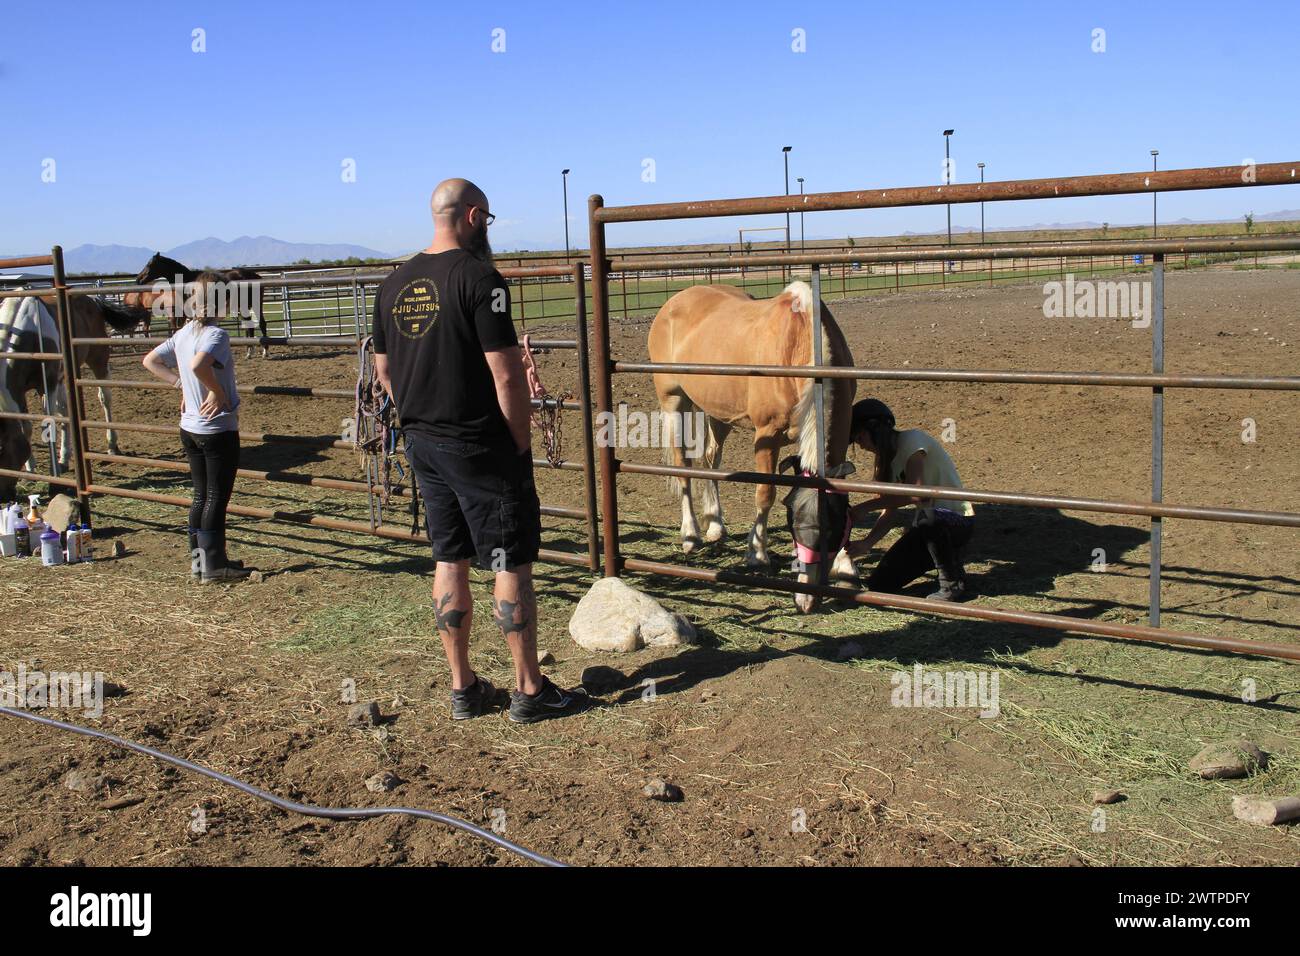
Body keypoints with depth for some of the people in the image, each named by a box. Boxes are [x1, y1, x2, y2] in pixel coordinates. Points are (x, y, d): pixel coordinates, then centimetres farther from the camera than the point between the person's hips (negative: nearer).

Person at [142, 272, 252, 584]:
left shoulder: (182, 334, 6)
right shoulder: (216, 334, -19)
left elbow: (150, 362, 15)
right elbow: (198, 365, -37)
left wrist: (182, 385, 10)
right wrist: (218, 391, -22)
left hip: (189, 427, 8)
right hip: (218, 430, -8)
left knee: (201, 494, 16)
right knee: (217, 496, 2)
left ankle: (198, 559, 23)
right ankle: (213, 565, 8)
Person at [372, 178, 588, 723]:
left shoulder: (394, 284, 8)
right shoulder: (479, 279, -14)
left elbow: (384, 371, 14)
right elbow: (507, 375, -19)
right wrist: (521, 442, -9)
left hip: (422, 446, 7)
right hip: (482, 448, -7)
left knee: (449, 561, 14)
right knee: (512, 564, 3)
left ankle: (462, 688, 22)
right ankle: (530, 691, 11)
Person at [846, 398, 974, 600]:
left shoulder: (911, 439, -16)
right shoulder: (888, 457, 10)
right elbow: (890, 511, 3)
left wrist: (866, 507, -25)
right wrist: (866, 543, -12)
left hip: (959, 521, -8)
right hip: (929, 523, 8)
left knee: (928, 517, -43)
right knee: (879, 585, -5)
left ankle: (953, 584, -17)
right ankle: (948, 559, 15)